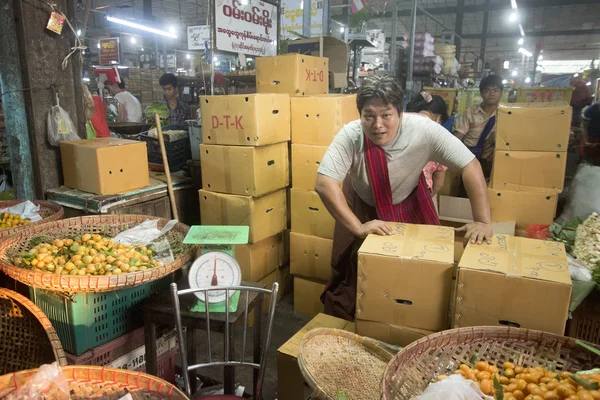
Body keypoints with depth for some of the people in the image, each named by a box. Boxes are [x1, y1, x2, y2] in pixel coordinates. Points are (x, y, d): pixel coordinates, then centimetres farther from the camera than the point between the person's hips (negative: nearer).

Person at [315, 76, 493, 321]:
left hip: (410, 204, 1)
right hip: (363, 207, -1)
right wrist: (358, 227, -38)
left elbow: (470, 165, -25)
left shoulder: (424, 130, -30)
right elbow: (324, 183, -34)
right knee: (351, 277, 3)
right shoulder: (350, 136, -31)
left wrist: (483, 221, -29)